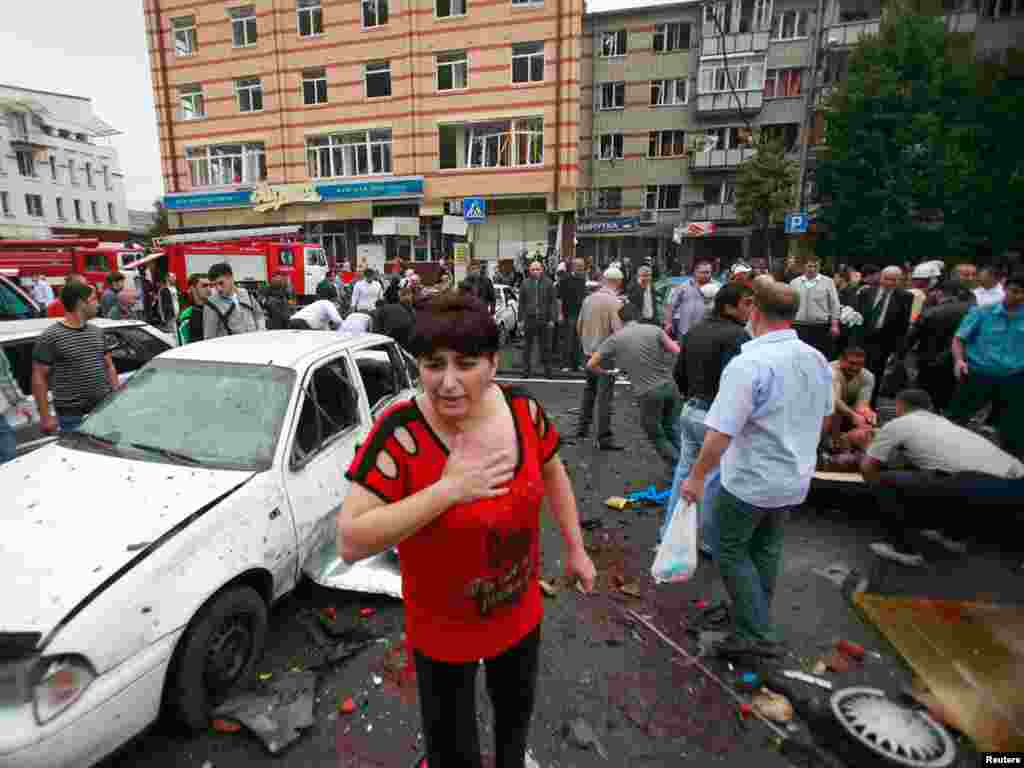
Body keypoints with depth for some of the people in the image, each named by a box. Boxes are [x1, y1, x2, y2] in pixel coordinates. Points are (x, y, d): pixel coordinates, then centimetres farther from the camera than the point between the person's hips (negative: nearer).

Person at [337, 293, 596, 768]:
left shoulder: (523, 411, -16)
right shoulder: (400, 433, -28)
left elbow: (551, 471, 3)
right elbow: (350, 543, -29)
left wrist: (575, 549, 7)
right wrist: (447, 489, -36)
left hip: (521, 614, 5)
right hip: (442, 632, -4)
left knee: (517, 711, 33)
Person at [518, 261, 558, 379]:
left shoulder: (548, 283, 3)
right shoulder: (525, 283, 7)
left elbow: (553, 302, 2)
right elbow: (521, 303, 9)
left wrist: (552, 319, -5)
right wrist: (521, 319, 3)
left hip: (544, 319, -1)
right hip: (529, 319, 2)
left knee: (546, 347, 5)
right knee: (527, 347, 6)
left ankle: (547, 371, 14)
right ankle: (526, 371, 15)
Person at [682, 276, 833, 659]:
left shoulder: (749, 364, -26)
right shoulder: (818, 359, 1)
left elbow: (720, 433, -27)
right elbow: (824, 416, 16)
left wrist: (697, 477, -15)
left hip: (750, 480, -7)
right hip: (796, 479, 8)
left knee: (731, 551, 11)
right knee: (766, 549, 22)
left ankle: (756, 634, 13)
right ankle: (756, 620, 37)